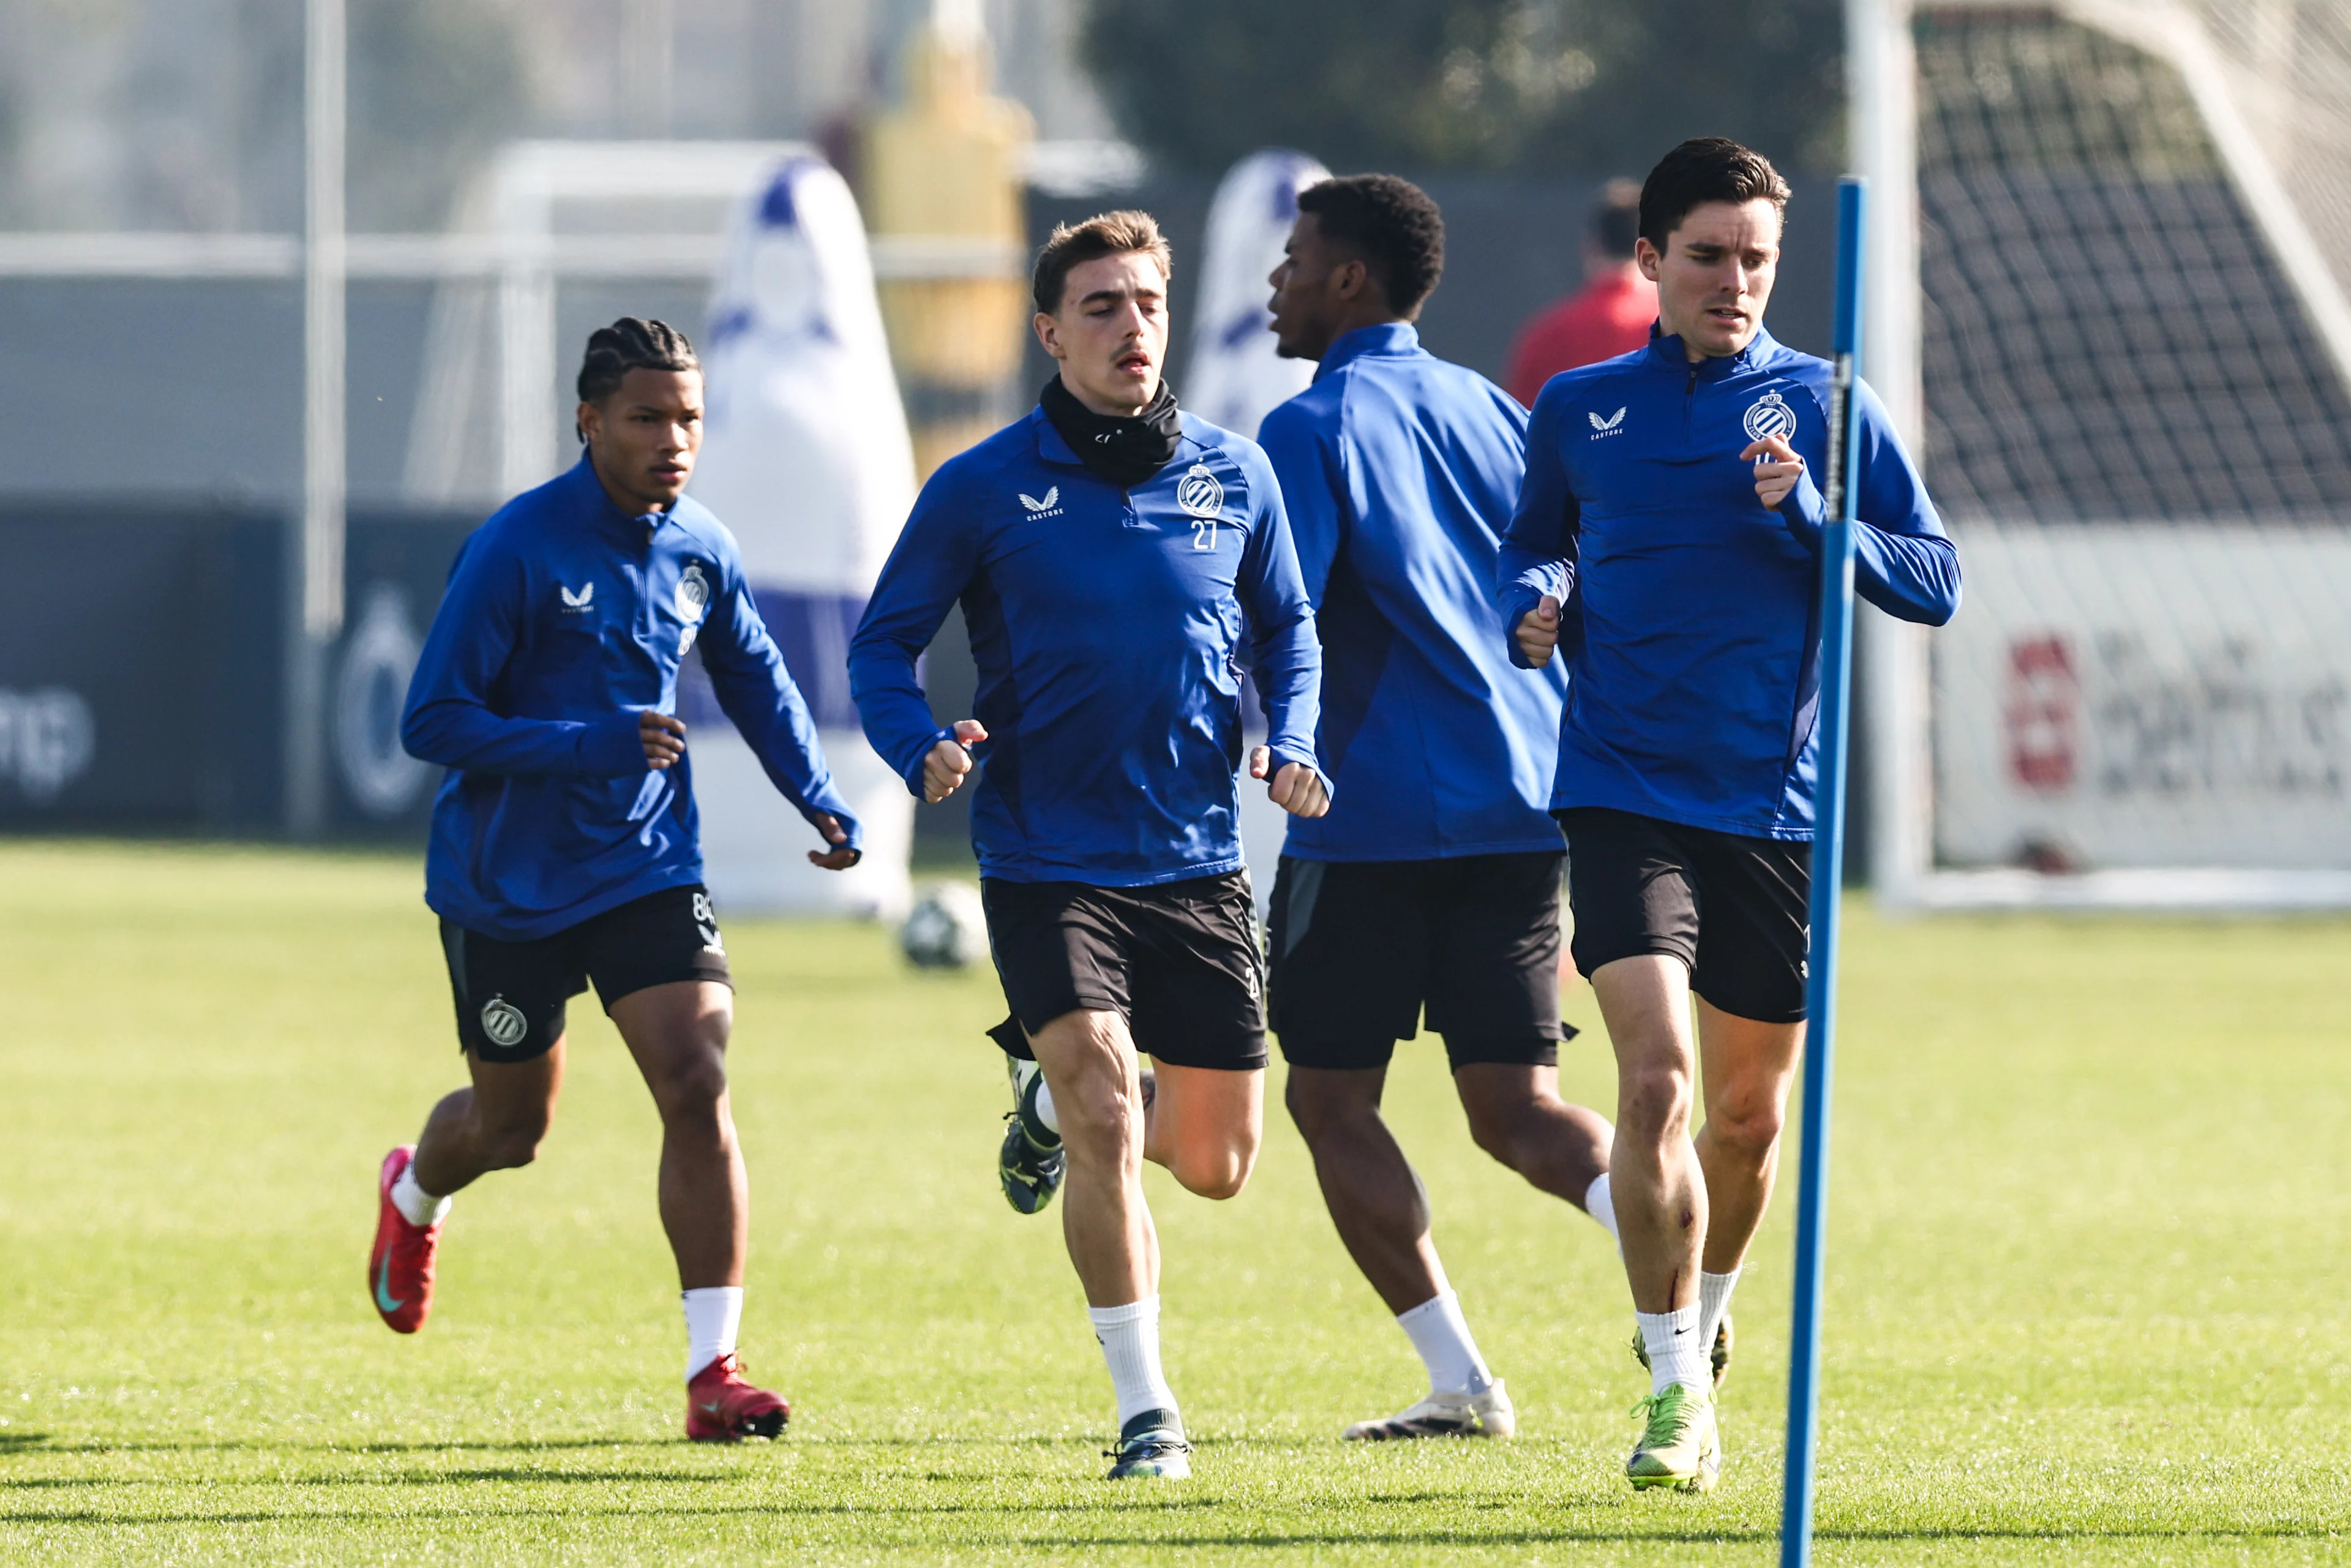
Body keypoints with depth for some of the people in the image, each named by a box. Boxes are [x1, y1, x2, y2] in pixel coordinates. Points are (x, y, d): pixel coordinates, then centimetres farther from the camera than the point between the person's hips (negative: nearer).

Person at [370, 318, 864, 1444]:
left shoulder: (700, 551, 0)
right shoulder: (515, 550, -18)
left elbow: (754, 679, 19)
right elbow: (432, 722, -19)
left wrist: (820, 801, 7)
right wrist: (592, 744, -29)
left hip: (648, 872, 3)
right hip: (507, 886, -3)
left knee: (697, 1085, -16)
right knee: (513, 1125, 13)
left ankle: (712, 1372, -15)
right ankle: (412, 1197, 51)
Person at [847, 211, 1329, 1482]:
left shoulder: (1235, 475, 3)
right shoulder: (983, 490, -5)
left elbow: (1286, 627, 16)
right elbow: (883, 643, 2)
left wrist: (1292, 743, -3)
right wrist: (921, 749, -18)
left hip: (1197, 862, 3)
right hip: (1044, 862, -3)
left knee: (1214, 1161, 8)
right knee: (1104, 1115, -18)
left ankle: (1051, 1099, 42)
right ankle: (1144, 1412, -6)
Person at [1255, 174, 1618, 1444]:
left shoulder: (1312, 432, -6)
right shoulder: (1489, 411, 15)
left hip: (1371, 814, -6)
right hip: (1521, 805, 6)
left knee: (1331, 1101, 7)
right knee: (1516, 1108, 6)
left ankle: (1460, 1380, 1)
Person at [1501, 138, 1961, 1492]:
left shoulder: (1822, 406, 3)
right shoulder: (1579, 409, 7)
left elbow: (1937, 582, 1)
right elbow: (1532, 542, 23)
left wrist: (1807, 514, -14)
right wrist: (1533, 604, 0)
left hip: (1776, 809, 1)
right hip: (1624, 801, -1)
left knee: (1753, 1115, 10)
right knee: (1656, 1078, -18)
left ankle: (1704, 1330, 38)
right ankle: (1676, 1392, -12)